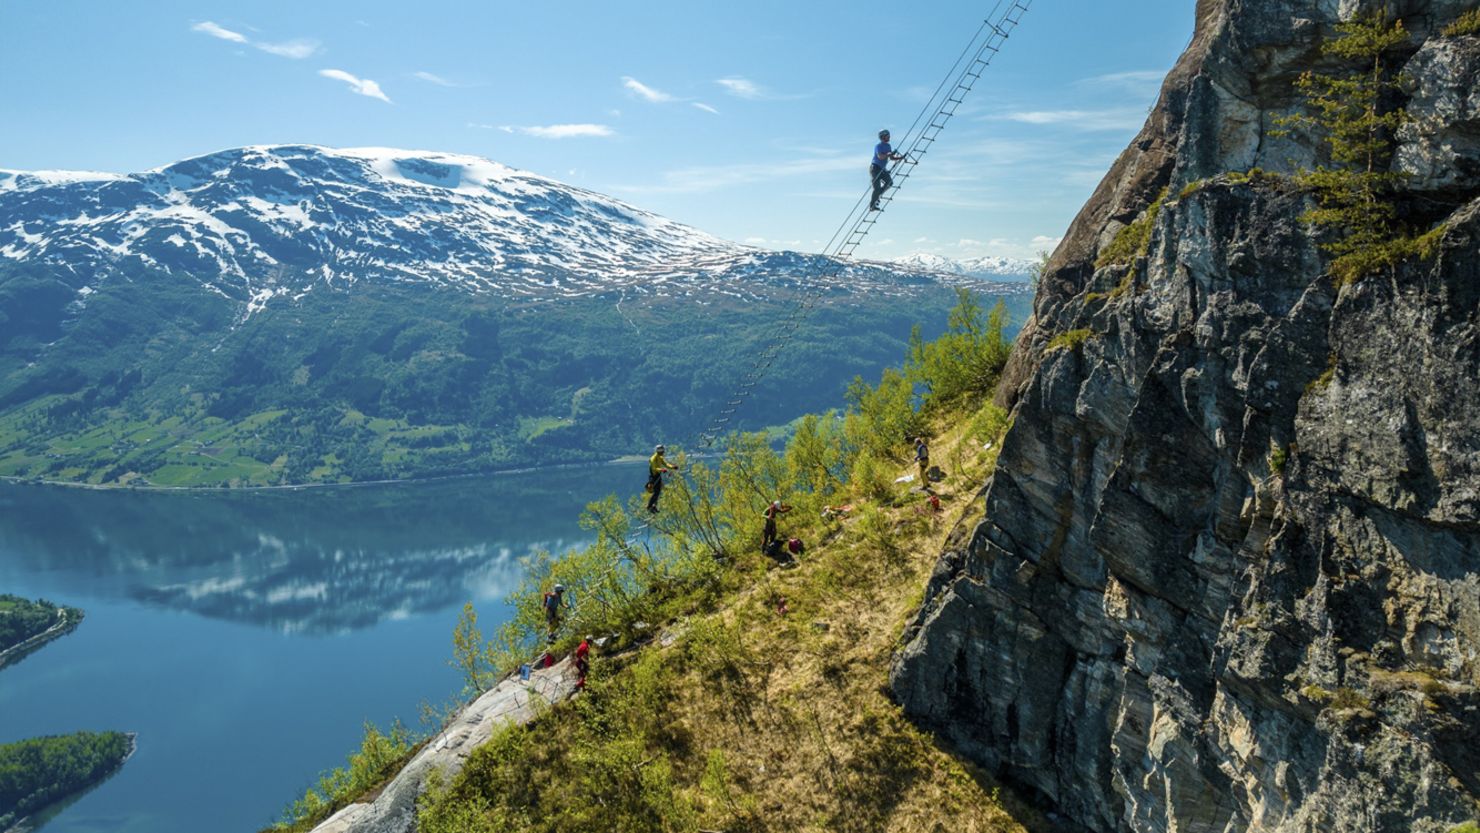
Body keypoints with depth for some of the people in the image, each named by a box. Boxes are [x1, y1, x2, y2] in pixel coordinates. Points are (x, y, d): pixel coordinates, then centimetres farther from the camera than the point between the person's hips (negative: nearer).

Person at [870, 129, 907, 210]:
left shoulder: (888, 146, 12)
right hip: (875, 167, -8)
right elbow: (880, 156, -30)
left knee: (890, 182, -11)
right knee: (877, 188, -14)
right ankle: (871, 205, -6)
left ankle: (877, 196, 7)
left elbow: (891, 158, 12)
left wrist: (900, 157, -2)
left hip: (882, 169, 8)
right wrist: (890, 153, -32)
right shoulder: (878, 146, -14)